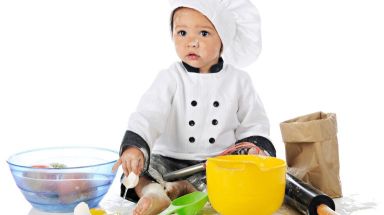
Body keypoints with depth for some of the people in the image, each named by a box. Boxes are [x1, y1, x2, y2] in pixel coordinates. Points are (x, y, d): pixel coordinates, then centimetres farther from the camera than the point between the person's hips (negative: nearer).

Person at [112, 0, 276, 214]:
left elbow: (254, 124, 9)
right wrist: (134, 147, -37)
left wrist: (256, 147, -13)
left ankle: (180, 189, -31)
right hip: (171, 162, 0)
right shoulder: (170, 78, -3)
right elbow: (149, 115, -18)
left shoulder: (239, 80, 2)